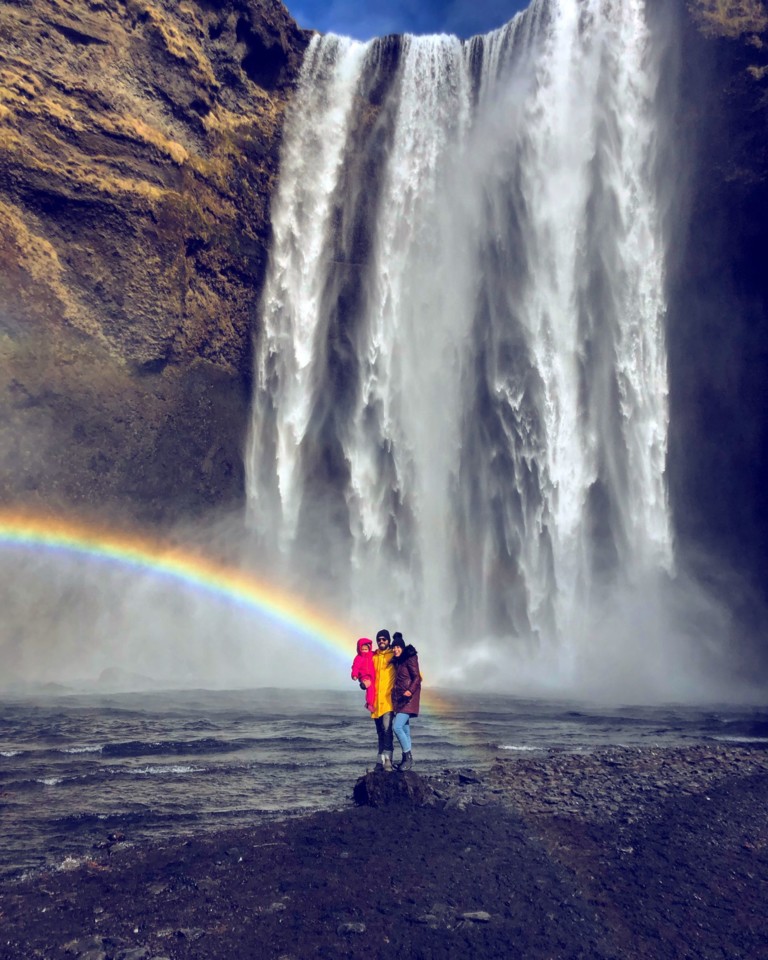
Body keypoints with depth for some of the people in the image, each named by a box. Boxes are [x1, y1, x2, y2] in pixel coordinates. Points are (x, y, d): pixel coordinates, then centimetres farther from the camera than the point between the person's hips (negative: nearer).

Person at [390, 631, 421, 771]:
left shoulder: (410, 659, -10)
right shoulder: (396, 661, 15)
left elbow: (417, 678, -14)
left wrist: (410, 691, -28)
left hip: (408, 699, -8)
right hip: (399, 699, 8)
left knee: (397, 727, -16)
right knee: (405, 729, 11)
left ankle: (408, 757, -5)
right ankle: (407, 759, 18)